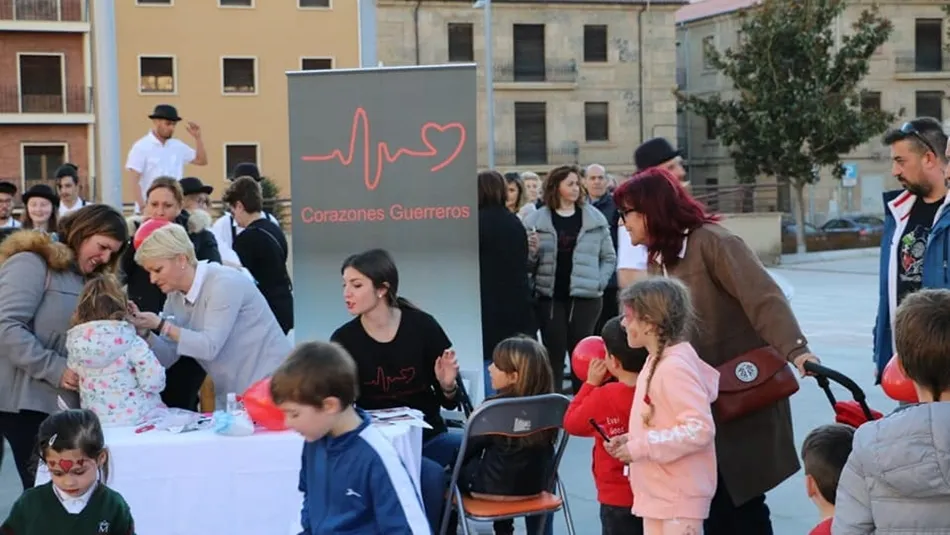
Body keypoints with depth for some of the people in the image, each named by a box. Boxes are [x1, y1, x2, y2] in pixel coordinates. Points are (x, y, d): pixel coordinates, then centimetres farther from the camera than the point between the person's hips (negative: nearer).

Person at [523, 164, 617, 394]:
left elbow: (609, 257, 9)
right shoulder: (536, 220, 3)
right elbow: (526, 263, 5)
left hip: (585, 297, 0)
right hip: (550, 297, 0)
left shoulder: (594, 218, 5)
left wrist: (598, 283, -3)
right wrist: (531, 250, -16)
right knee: (553, 354, 3)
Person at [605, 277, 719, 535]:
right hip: (657, 491, 10)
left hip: (680, 495, -10)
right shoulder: (657, 362, 10)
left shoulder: (676, 366, -21)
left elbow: (700, 429, -27)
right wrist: (630, 440, 3)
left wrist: (640, 447, -23)